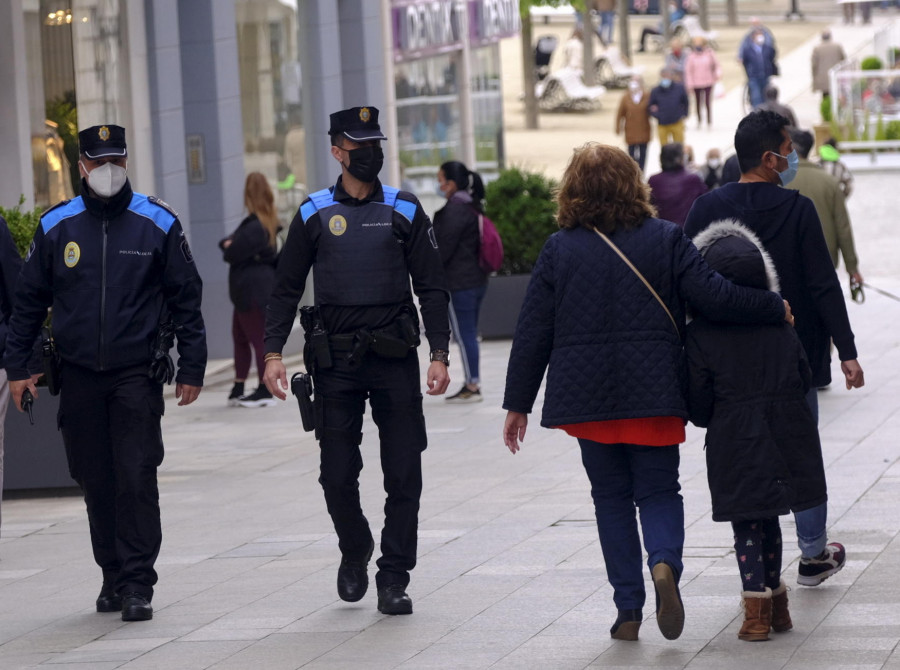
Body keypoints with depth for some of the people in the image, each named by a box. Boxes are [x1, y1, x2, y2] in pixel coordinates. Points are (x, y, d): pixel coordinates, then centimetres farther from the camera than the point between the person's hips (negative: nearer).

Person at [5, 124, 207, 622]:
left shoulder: (158, 224, 1)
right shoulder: (56, 227, 5)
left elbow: (186, 299, 6)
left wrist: (191, 370, 3)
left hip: (137, 375, -2)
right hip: (79, 375, 2)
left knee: (136, 478, -9)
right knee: (95, 482, 8)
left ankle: (138, 584, -7)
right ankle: (113, 576, 21)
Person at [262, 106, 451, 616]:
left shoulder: (405, 211, 6)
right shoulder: (315, 215, 6)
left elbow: (432, 288, 5)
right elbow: (287, 289, 8)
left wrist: (440, 355, -5)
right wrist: (274, 353, -2)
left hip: (396, 362, 0)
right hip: (336, 363, 0)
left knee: (403, 477, -1)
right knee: (338, 475, 2)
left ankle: (394, 578, 7)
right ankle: (355, 551, 28)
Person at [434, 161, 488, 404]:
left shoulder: (454, 209, -15)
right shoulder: (472, 206, 14)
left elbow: (444, 247, -16)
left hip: (459, 283, -10)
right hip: (477, 280, 10)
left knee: (464, 334, -6)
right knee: (469, 335, 13)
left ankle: (472, 386, -5)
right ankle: (473, 384, 15)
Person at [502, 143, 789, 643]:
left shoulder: (559, 250, 0)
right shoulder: (666, 239, -2)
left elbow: (533, 332, 1)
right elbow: (716, 297, -7)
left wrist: (518, 403, 7)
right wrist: (777, 309, 7)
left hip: (587, 396, 1)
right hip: (654, 394, 0)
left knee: (611, 498, 11)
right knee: (658, 490, 10)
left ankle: (628, 611, 7)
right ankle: (665, 562, -21)